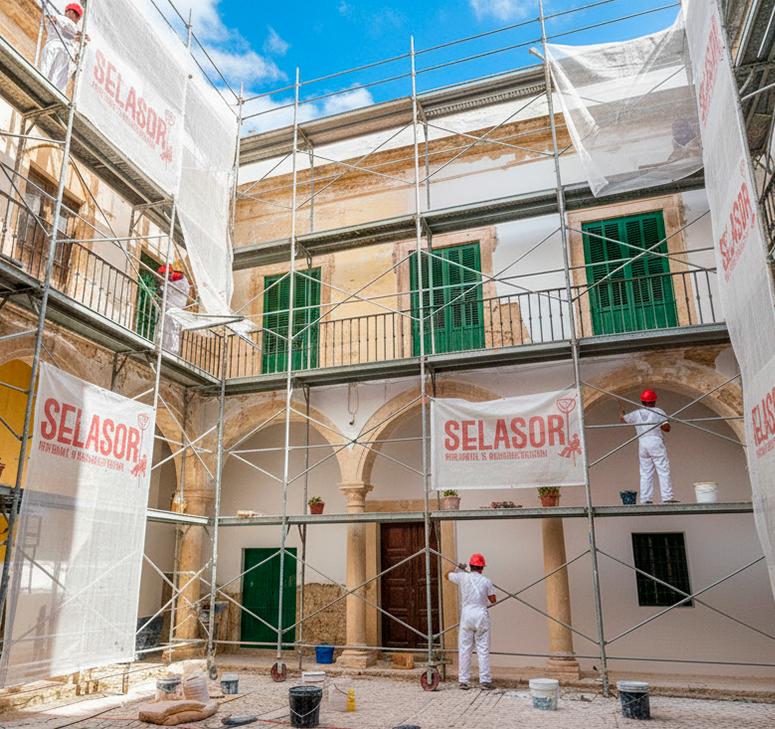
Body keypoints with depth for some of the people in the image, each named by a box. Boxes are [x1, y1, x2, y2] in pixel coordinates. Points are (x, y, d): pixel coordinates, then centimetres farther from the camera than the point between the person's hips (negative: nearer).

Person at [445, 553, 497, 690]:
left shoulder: (462, 577, 0)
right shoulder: (486, 581, -2)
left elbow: (447, 575, 17)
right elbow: (492, 600, 3)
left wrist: (458, 568, 34)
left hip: (466, 614, 1)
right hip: (481, 615, -1)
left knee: (464, 649, 7)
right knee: (483, 650, 4)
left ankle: (463, 680, 9)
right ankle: (485, 681, 4)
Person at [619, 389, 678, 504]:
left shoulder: (636, 413, 10)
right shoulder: (658, 412, 0)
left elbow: (622, 419, 24)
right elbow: (667, 428, -6)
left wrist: (621, 410, 43)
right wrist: (660, 426, 15)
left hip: (642, 443, 4)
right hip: (656, 442, -4)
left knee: (645, 473, 6)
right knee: (663, 471, -2)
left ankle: (645, 499, 4)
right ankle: (667, 498, -6)